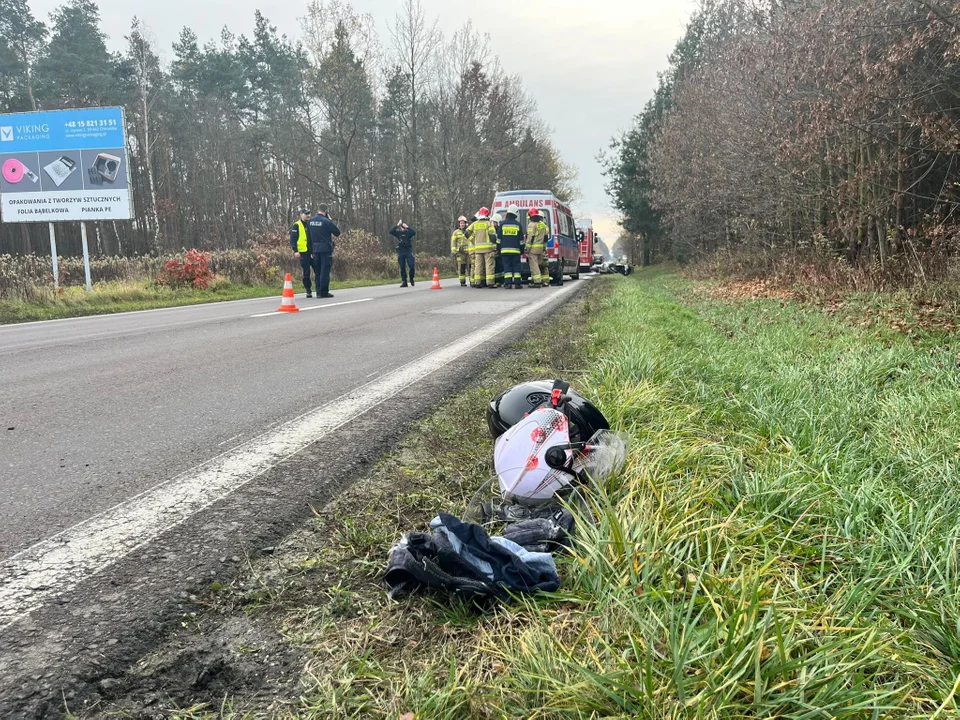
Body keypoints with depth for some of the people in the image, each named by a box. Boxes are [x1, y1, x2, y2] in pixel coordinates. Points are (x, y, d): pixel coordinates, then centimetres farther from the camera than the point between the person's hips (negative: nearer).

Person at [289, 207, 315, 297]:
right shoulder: (296, 226, 0)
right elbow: (292, 239, -4)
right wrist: (295, 251, -14)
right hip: (303, 253, -4)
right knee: (306, 273, 2)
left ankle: (319, 290, 5)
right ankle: (308, 291, 11)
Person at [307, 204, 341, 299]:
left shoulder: (310, 221, 7)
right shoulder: (326, 221, -12)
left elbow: (308, 236, 14)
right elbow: (337, 232, -5)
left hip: (315, 249, 6)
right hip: (326, 249, -6)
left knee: (318, 271, 12)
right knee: (325, 270, -3)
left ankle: (318, 292, 14)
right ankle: (324, 292, -4)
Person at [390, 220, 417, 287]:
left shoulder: (408, 232, 4)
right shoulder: (398, 233, 8)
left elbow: (414, 232, -15)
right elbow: (391, 232, -7)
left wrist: (407, 226, -14)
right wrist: (397, 225, -10)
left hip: (409, 251, -1)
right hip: (401, 252, 1)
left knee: (412, 266, -12)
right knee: (402, 268, 1)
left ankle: (411, 279, 11)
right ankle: (404, 282, 7)